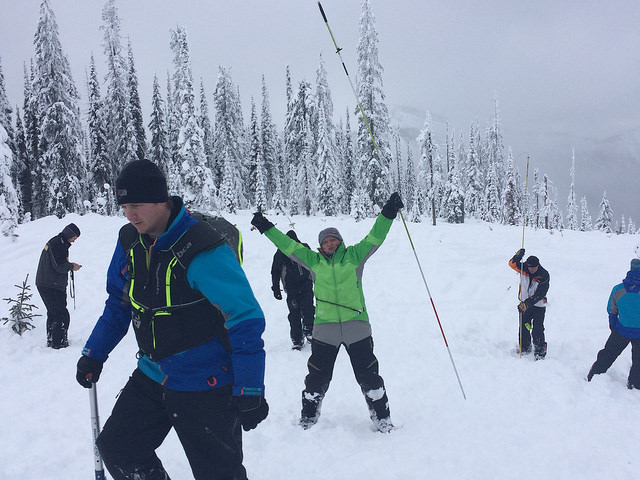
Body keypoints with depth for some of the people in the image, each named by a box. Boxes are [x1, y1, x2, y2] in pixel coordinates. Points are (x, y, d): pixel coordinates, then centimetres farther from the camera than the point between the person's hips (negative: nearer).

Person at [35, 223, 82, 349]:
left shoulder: (55, 242, 15)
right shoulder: (58, 245, -18)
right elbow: (59, 267, -22)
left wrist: (70, 266, 8)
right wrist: (72, 266, -6)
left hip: (44, 285, 11)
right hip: (52, 287, -11)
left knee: (53, 313, 19)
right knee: (62, 315, -9)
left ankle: (51, 341, 28)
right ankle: (59, 343, -8)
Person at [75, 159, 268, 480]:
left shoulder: (201, 251, -25)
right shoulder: (130, 241, -1)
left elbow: (247, 321, -24)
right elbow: (119, 303, 16)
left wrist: (250, 392, -24)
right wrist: (94, 354, 12)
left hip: (204, 387, -7)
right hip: (152, 376, 7)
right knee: (116, 449, 14)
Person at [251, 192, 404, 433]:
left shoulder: (354, 255, 5)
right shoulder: (313, 260, 8)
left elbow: (375, 238, 0)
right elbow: (288, 246, 12)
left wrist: (387, 214, -9)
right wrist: (266, 228, 13)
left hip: (357, 326, -1)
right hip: (324, 329, 1)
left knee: (369, 376, 5)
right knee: (317, 377, 9)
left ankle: (382, 418, 20)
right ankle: (308, 416, 28)